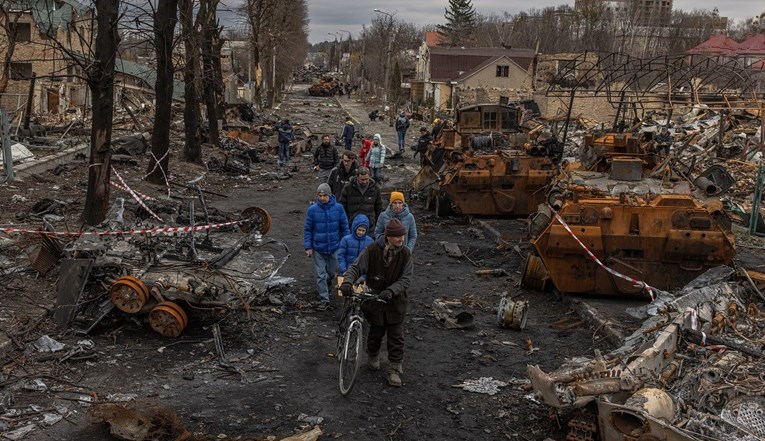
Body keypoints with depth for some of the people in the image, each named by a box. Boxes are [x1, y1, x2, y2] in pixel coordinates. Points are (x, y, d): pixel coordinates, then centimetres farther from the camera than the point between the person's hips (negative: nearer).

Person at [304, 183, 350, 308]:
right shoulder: (312, 210, -10)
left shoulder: (338, 208, -8)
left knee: (332, 272, 18)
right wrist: (308, 247, -6)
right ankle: (324, 299, 12)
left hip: (334, 247, 1)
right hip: (318, 248, -1)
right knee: (320, 275, 2)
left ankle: (328, 282, 50)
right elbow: (307, 229, -3)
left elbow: (344, 227, 1)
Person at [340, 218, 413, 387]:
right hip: (374, 298, 0)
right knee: (376, 332, 14)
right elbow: (356, 267, -9)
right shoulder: (372, 250, -13)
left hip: (395, 300, 1)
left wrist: (391, 291, -28)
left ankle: (395, 370, 13)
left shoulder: (405, 253, -9)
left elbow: (406, 279, -12)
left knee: (396, 336, 2)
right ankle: (373, 356, 43)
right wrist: (347, 281, -29)